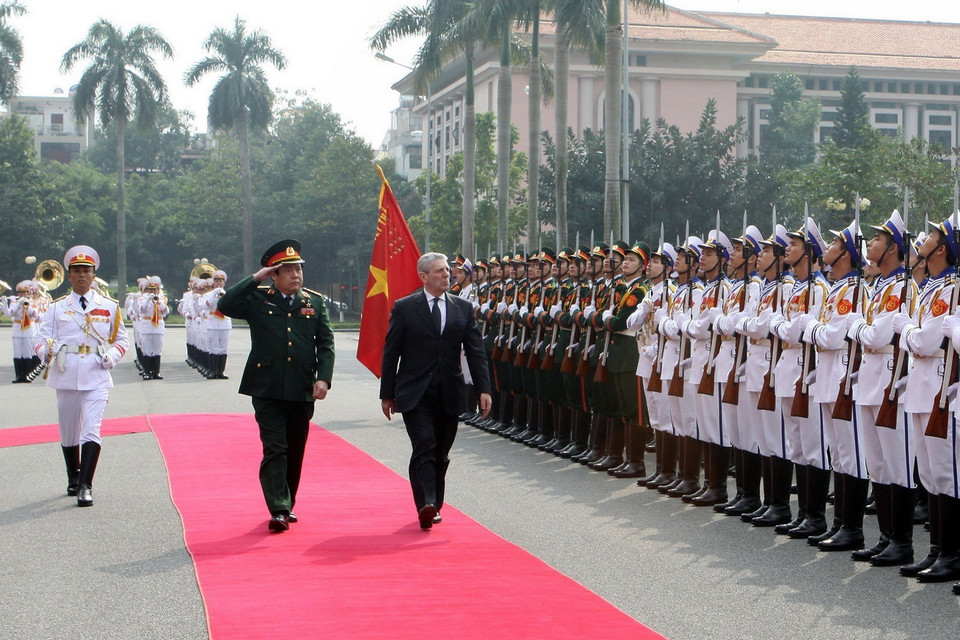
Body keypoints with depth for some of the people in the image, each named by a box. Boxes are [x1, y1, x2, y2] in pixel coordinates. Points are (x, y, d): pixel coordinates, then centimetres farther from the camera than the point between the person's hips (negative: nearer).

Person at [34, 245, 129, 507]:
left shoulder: (109, 307, 6)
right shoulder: (57, 307, 7)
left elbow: (122, 340, 12)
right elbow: (42, 339, 1)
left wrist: (111, 356, -7)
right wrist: (46, 350, -22)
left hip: (97, 377, -2)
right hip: (66, 377, 2)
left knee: (91, 429, -16)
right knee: (68, 433, 12)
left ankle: (86, 486, -18)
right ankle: (73, 478, 33)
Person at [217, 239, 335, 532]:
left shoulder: (315, 302, 9)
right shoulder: (258, 300, 3)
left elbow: (326, 344, 7)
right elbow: (225, 306, -12)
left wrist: (323, 377, -6)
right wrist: (255, 278, -10)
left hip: (302, 391, 3)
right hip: (267, 390, -3)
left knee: (295, 451, 12)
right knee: (274, 449, -9)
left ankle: (287, 504, 26)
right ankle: (278, 510, -10)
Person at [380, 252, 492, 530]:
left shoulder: (463, 308, 9)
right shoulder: (404, 308, 0)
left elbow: (475, 351, 6)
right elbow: (391, 353, 2)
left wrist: (483, 389, -3)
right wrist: (387, 394, 1)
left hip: (449, 394, 3)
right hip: (415, 394, -3)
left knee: (440, 452, 8)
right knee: (424, 447, -16)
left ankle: (434, 505, 20)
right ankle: (426, 504, -23)